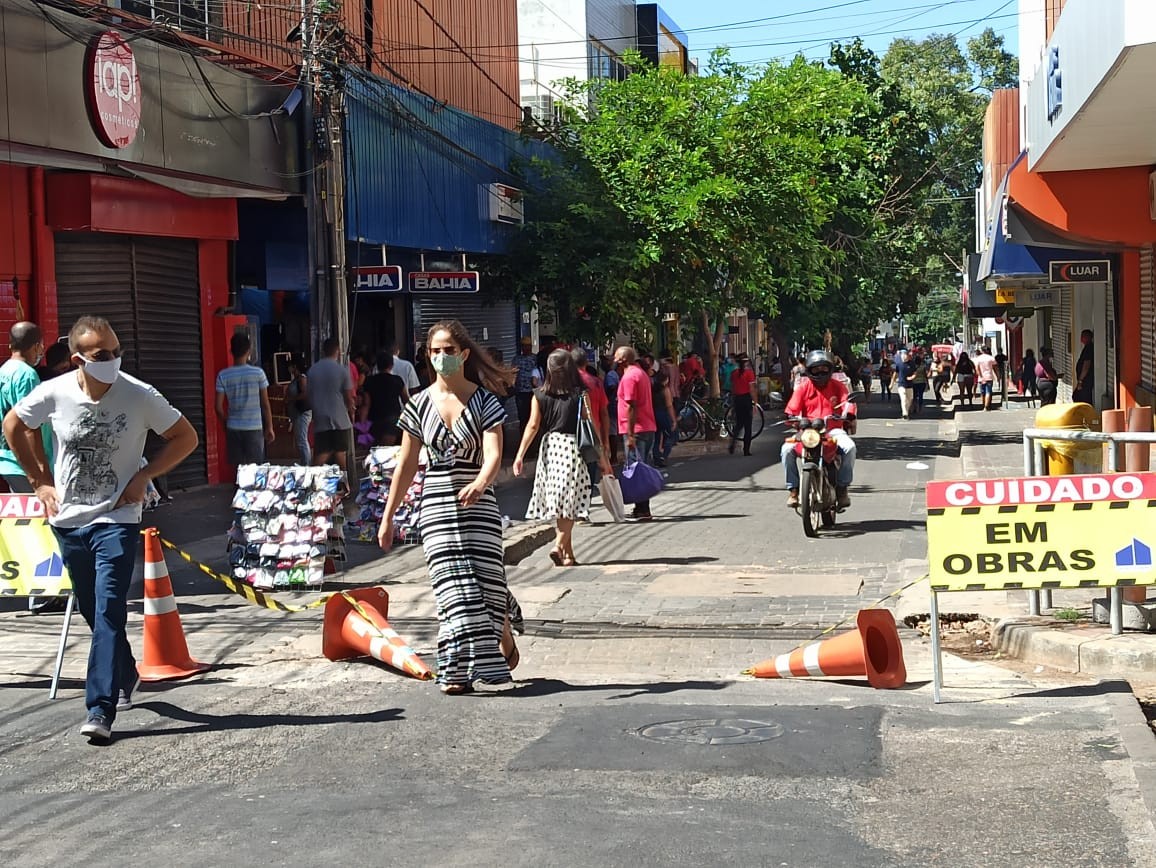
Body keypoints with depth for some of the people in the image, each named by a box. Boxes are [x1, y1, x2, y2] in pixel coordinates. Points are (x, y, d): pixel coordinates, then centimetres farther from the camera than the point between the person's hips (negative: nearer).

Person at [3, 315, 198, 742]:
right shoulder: (54, 393, -8)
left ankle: (100, 709, -15)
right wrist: (42, 481, 8)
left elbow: (186, 437, -1)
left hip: (116, 519, -3)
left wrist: (144, 475, -11)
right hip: (68, 519, 3)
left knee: (108, 612, -13)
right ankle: (124, 678, 39)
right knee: (94, 612, 15)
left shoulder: (140, 396, -13)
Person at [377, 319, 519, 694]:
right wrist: (387, 518, 10)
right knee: (454, 586, -7)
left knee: (487, 582, 0)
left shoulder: (485, 402, -2)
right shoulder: (419, 404, 5)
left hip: (479, 505, -1)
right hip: (437, 507, 1)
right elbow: (406, 465, 10)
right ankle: (459, 670, -3)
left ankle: (505, 640, 30)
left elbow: (494, 455, -15)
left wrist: (479, 483, -37)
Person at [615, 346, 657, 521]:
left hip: (636, 430, -10)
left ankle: (642, 510, -9)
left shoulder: (629, 377, -12)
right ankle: (642, 509, 18)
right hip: (648, 428, 10)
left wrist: (630, 435, -20)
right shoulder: (641, 373, 19)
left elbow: (631, 407, -18)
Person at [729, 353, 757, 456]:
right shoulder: (749, 373, -11)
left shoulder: (734, 373, 2)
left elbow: (732, 388, 8)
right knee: (747, 426, 4)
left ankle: (732, 444, -1)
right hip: (747, 398, -4)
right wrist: (755, 402, -8)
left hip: (736, 399, 4)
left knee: (738, 423, 18)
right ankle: (746, 450, 5)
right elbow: (752, 389, -13)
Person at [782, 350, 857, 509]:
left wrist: (850, 418, -23)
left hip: (833, 429, 0)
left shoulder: (837, 386, 8)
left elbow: (848, 403, -4)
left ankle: (842, 487, -14)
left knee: (849, 447, -31)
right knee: (787, 449, -25)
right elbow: (792, 409, 3)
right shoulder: (804, 387, 7)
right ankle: (793, 489, -12)